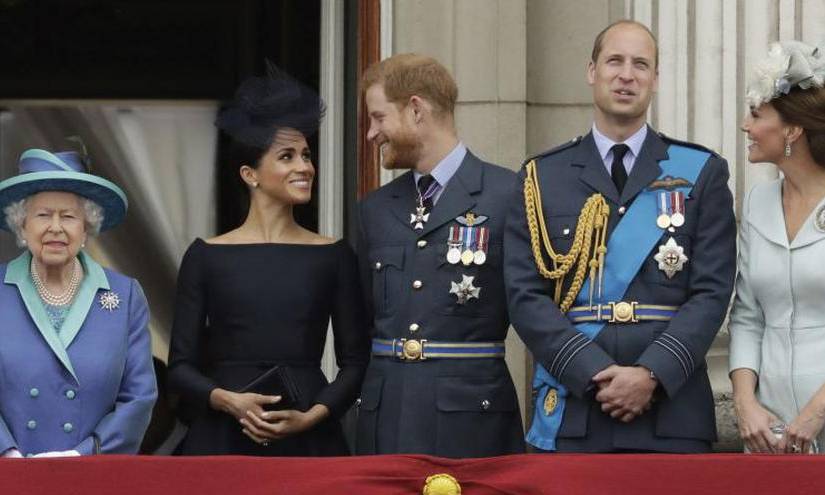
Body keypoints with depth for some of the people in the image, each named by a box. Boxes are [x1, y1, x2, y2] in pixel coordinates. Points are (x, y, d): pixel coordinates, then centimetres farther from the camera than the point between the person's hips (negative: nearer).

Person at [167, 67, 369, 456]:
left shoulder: (334, 256, 6)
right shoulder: (206, 256, 4)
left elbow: (355, 361, 6)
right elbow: (180, 367, 4)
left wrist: (312, 416, -10)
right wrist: (230, 401, -14)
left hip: (309, 439, 1)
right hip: (223, 439, -1)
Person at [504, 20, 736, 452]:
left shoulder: (701, 173, 8)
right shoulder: (542, 178, 9)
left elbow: (711, 291, 1)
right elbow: (525, 296, 1)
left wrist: (652, 374, -13)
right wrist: (595, 373, -11)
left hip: (671, 414, 0)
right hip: (571, 414, 0)